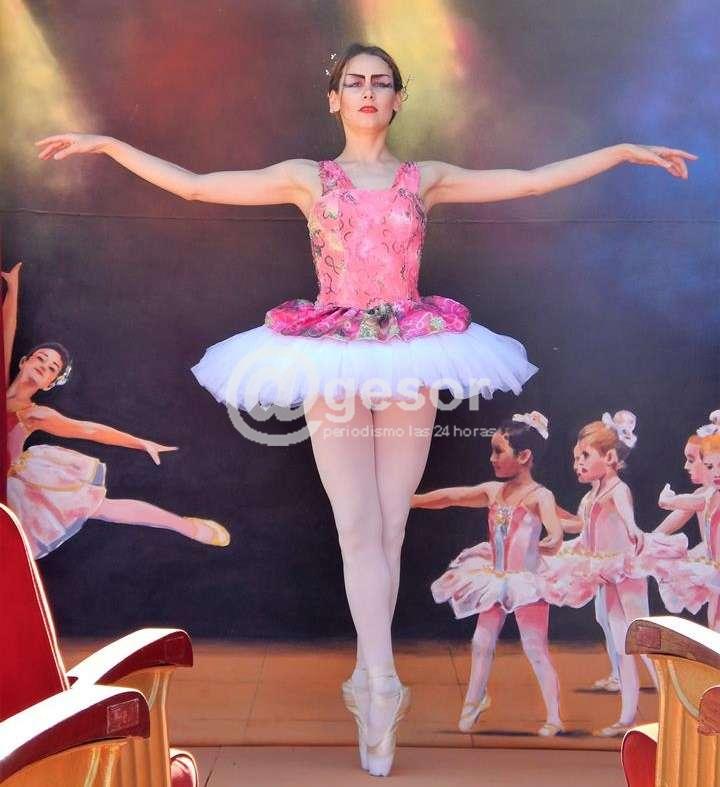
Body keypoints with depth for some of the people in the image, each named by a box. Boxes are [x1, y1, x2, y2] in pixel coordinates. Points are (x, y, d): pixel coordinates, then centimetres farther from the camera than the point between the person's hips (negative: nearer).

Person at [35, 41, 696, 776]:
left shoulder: (427, 178, 12)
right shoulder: (306, 177, 9)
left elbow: (534, 179, 12)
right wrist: (105, 144, 5)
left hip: (410, 357, 1)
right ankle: (381, 685, 2)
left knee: (388, 529, 4)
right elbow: (192, 184, 7)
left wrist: (623, 150, 12)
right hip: (332, 360, -1)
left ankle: (368, 679, 18)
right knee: (358, 528, -4)